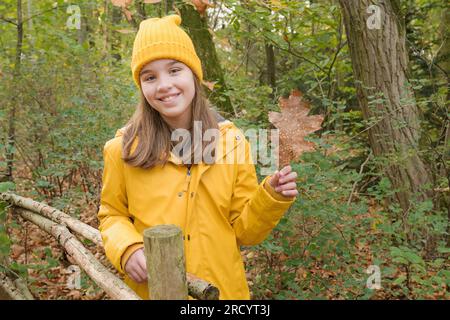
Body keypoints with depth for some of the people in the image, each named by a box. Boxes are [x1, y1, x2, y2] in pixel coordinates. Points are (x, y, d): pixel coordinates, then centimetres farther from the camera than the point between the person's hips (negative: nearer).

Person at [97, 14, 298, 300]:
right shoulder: (123, 149, -10)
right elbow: (113, 215, 3)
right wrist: (127, 248, -16)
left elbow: (243, 230, -2)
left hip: (223, 288, 1)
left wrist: (271, 198, -19)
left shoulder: (232, 142, -7)